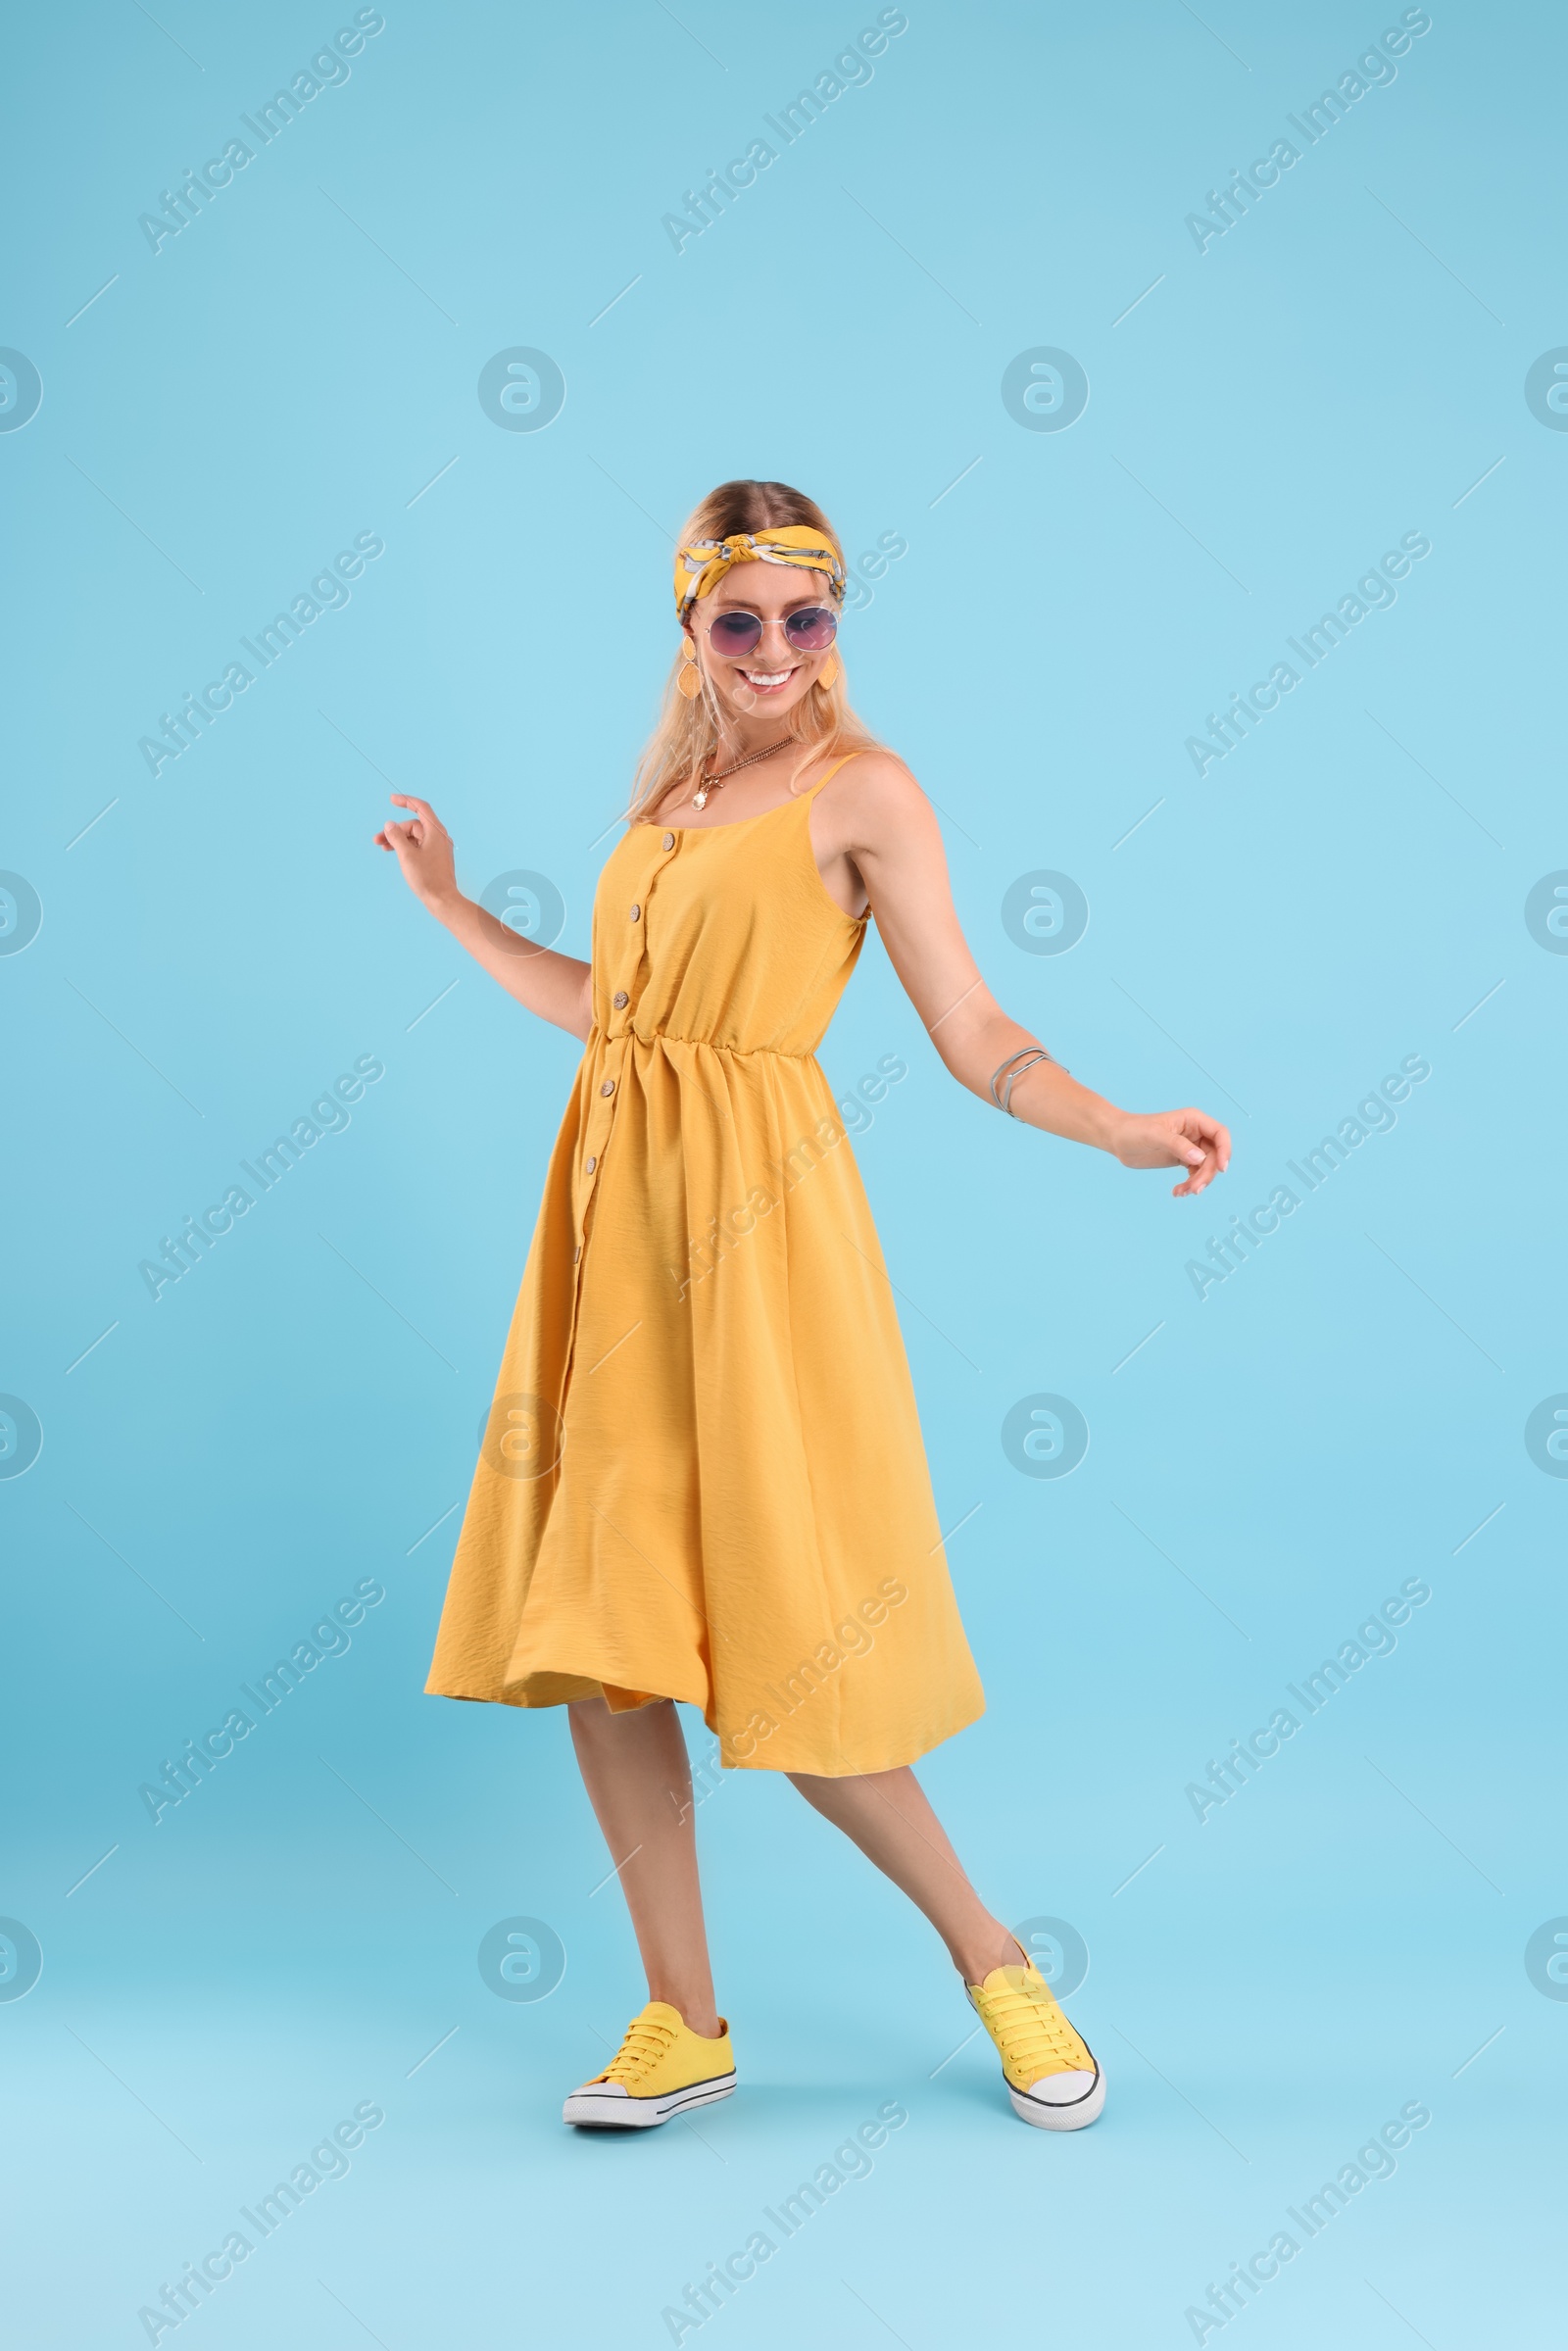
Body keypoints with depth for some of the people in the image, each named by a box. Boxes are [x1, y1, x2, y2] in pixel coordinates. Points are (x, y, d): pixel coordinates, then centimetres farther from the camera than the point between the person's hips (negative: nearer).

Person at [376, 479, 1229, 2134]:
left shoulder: (861, 790, -2)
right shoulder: (670, 793, 17)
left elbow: (975, 1035, -7)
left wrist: (1125, 1132, -22)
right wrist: (450, 904, 28)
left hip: (751, 1218, -6)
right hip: (618, 1205, 7)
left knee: (779, 1640, -5)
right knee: (592, 1622, 4)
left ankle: (992, 1963, 17)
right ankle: (682, 2020, 18)